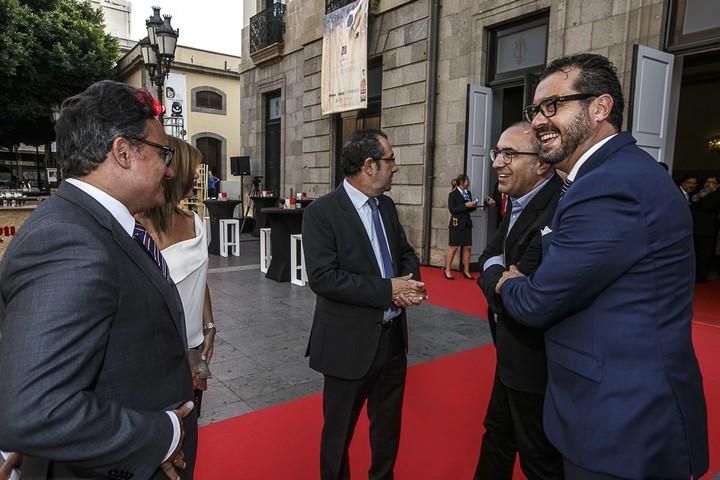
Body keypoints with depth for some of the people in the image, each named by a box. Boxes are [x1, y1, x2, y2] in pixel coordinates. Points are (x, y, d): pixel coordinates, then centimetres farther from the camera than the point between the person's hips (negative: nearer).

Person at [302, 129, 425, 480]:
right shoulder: (321, 212, -15)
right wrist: (388, 289, -23)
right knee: (339, 432, 15)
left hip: (393, 337, 7)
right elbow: (323, 277, -23)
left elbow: (406, 252, 14)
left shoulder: (387, 206, 6)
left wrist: (410, 281, -9)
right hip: (350, 343, -6)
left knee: (388, 425, 23)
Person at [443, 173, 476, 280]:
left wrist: (473, 206, -4)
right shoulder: (453, 194, -8)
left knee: (467, 247, 5)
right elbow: (452, 210, -14)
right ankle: (447, 270, 10)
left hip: (467, 223, 6)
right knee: (454, 247, -1)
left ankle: (466, 271, 14)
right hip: (456, 224, -6)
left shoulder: (468, 193, 10)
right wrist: (465, 205, -19)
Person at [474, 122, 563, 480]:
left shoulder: (555, 214, -29)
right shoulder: (520, 202, 2)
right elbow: (489, 256, 8)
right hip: (513, 355, 9)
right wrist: (498, 271, -13)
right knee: (497, 436, 27)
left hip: (536, 363, -9)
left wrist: (494, 272, -11)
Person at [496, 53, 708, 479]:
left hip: (624, 425, -9)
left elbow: (537, 303, -20)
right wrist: (523, 283, 1)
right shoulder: (621, 171, 7)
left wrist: (508, 284, 0)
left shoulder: (611, 186, -26)